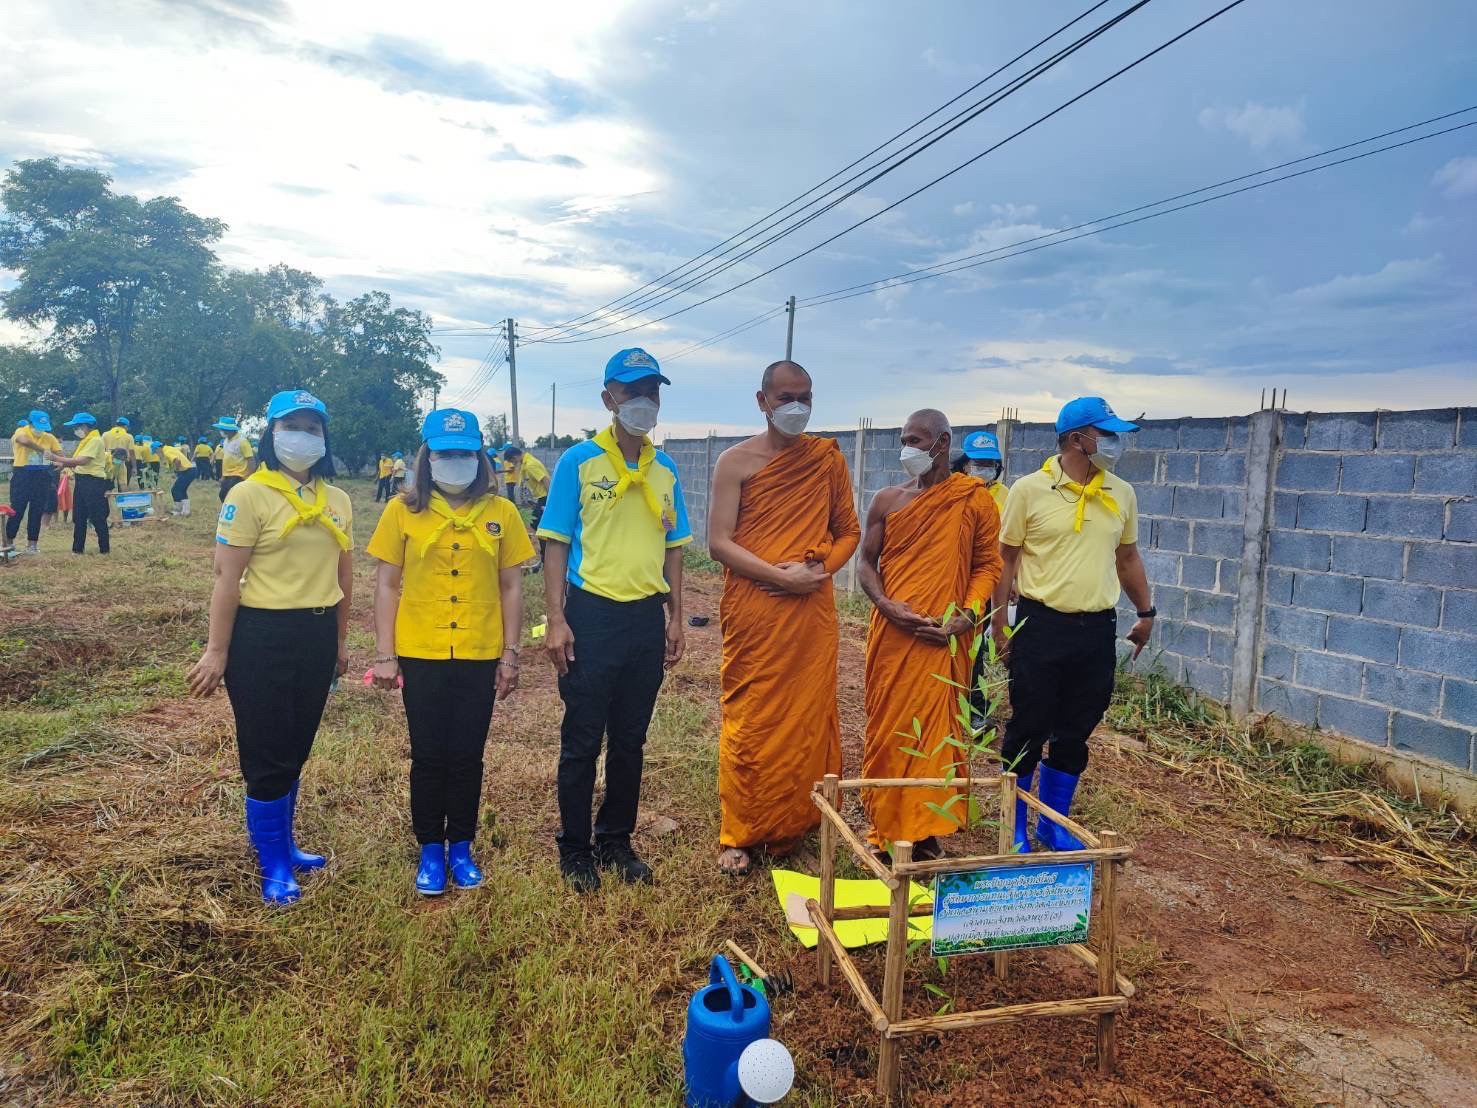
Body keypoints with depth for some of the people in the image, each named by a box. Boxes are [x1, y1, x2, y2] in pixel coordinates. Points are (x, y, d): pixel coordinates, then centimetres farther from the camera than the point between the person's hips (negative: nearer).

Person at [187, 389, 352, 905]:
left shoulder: (337, 501, 8)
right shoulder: (248, 496, -10)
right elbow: (227, 579, -12)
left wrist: (339, 639, 18)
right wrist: (217, 651, -13)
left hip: (317, 635, 6)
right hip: (264, 636, -6)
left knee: (296, 749, 17)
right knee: (267, 755, 3)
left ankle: (283, 843, 34)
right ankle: (274, 866, 17)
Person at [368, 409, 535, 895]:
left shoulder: (500, 513, 1)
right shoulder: (403, 511, -1)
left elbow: (511, 587, 4)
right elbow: (387, 585, 1)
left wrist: (511, 654, 1)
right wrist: (384, 655, -3)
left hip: (479, 655, 1)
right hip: (421, 655, 0)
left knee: (467, 756, 9)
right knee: (429, 756, 8)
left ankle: (461, 848, 26)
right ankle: (430, 850, 25)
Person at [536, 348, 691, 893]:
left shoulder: (665, 469, 8)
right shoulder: (578, 461, -5)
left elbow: (672, 548, 13)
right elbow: (556, 545, -6)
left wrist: (675, 618, 9)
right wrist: (556, 620, -12)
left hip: (647, 618, 4)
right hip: (592, 615, -4)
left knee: (630, 740, 13)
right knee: (582, 740, 5)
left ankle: (616, 841, 29)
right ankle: (575, 849, 21)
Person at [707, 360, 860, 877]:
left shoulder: (827, 459, 8)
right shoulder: (737, 461, -1)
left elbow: (848, 532, 12)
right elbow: (718, 542, -7)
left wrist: (821, 567, -8)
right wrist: (781, 575, -16)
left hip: (813, 614, 3)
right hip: (753, 615, -3)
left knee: (808, 722, 9)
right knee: (749, 725, 2)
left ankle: (796, 827, 25)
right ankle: (738, 835, 15)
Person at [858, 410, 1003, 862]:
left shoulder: (975, 501, 2)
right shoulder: (888, 500, 6)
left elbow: (988, 564, 4)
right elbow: (866, 561, 8)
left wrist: (969, 613, -12)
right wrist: (887, 606, -10)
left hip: (944, 638, -2)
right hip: (892, 634, 2)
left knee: (936, 730, 2)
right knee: (887, 728, 7)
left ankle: (925, 831, 14)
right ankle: (884, 828, 20)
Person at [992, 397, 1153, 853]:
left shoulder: (1122, 494, 7)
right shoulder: (1029, 489, -6)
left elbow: (1128, 557, 19)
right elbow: (1007, 557, -3)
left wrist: (1146, 613, 18)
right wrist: (999, 620, -7)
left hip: (1097, 629, 4)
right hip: (1041, 626, -4)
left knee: (1074, 736, 12)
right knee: (1028, 732, 5)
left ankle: (1054, 826, 27)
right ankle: (1016, 829, 20)